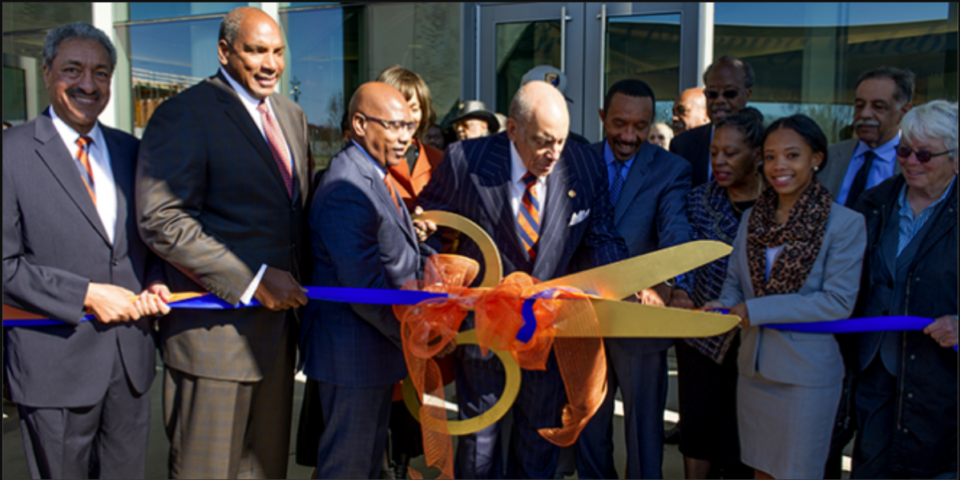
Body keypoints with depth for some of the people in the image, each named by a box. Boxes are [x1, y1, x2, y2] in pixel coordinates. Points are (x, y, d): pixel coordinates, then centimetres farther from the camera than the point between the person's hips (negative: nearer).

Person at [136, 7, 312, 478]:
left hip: (279, 316, 7)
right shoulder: (183, 114, -10)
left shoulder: (291, 115, 13)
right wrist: (251, 280, -21)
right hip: (216, 328, -7)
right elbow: (162, 220, -18)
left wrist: (297, 283, 7)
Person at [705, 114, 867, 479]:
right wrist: (723, 309, -12)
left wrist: (756, 310, -18)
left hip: (807, 372, -5)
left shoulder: (845, 223, -10)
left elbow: (839, 301, -16)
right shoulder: (752, 217, 7)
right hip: (753, 367, 5)